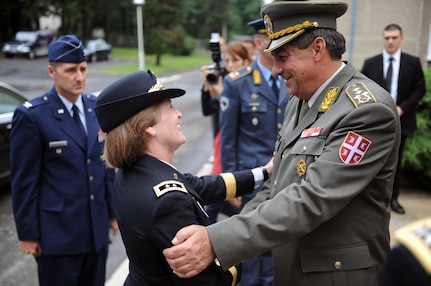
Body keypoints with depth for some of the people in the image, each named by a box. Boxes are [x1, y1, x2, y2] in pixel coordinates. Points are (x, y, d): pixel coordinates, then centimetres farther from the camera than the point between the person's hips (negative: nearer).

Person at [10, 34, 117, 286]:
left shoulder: (97, 108, 4)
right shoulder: (31, 115, -12)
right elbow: (24, 180, -9)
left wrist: (113, 211, 10)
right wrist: (28, 233, -7)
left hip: (98, 228, 5)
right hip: (57, 232, -5)